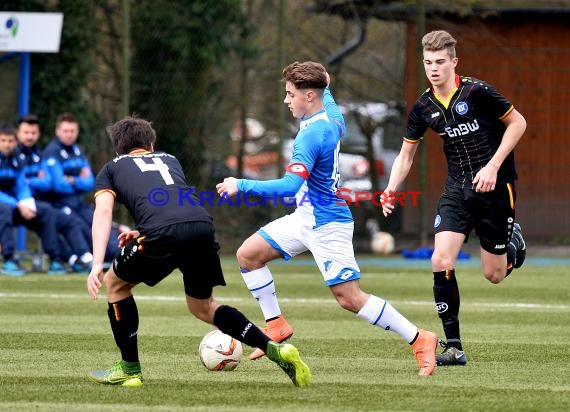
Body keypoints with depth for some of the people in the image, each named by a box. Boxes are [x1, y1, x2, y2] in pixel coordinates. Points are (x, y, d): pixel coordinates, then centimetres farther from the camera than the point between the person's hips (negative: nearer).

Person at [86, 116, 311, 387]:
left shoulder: (110, 170, 25)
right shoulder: (169, 160, 38)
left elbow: (103, 212, 8)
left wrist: (97, 264, -1)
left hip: (163, 233, -4)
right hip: (203, 225, 4)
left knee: (115, 283, 24)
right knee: (202, 307, 25)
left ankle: (129, 370, 24)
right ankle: (276, 349, 11)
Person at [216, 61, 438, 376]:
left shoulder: (311, 135, -25)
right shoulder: (333, 119, 2)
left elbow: (290, 185, -32)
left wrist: (241, 185, -27)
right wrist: (325, 87, 45)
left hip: (327, 226, -10)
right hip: (305, 218, 10)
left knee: (349, 298, -10)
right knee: (248, 254, 8)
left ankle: (419, 340, -3)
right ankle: (276, 326, 14)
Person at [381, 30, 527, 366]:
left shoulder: (477, 92, -15)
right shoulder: (424, 108, 0)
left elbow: (518, 123, -7)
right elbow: (406, 155, 10)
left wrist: (493, 166, -16)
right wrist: (391, 190, -6)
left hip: (494, 186, -4)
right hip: (458, 188, 4)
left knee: (494, 275, 3)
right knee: (441, 261, -15)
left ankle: (513, 241, 41)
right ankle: (454, 347, -9)